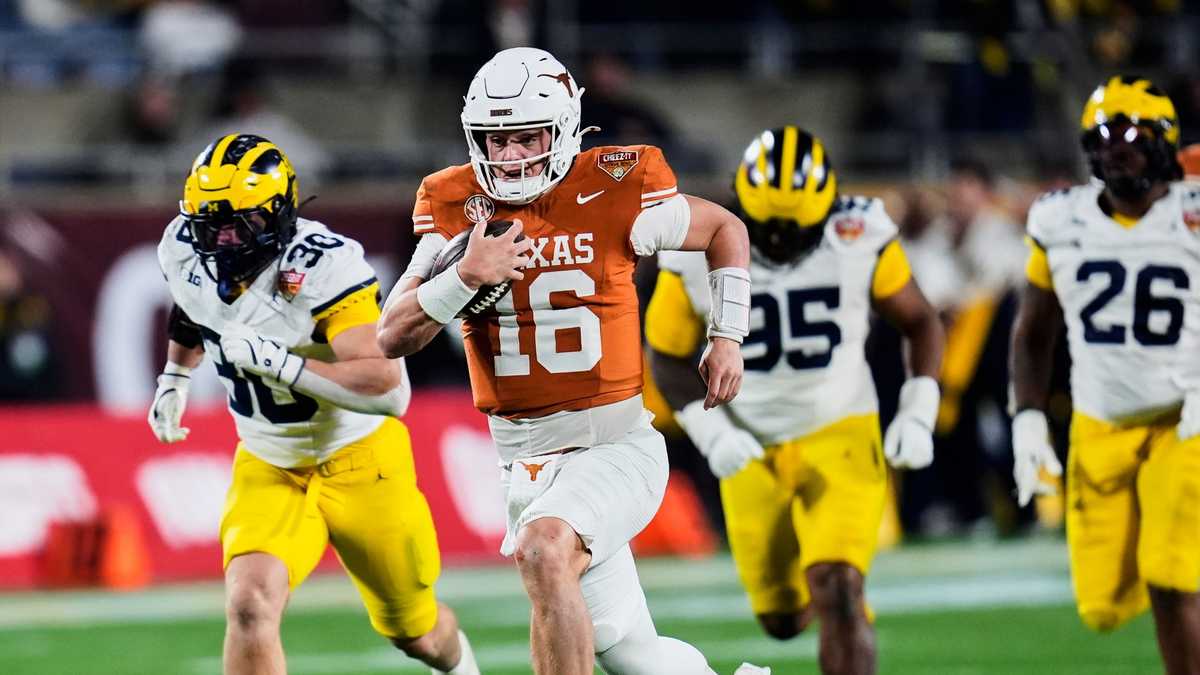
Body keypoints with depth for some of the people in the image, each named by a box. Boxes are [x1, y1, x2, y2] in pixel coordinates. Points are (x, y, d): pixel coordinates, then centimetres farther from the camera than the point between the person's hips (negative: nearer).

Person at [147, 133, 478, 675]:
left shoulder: (322, 267, -30)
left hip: (357, 461, -3)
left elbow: (389, 390, -38)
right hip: (268, 467, 3)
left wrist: (275, 360, -40)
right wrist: (174, 379, 12)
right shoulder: (184, 252, -11)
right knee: (249, 605, -26)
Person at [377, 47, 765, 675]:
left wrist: (727, 336, 5)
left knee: (543, 552, -33)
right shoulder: (455, 209, -1)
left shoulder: (612, 193, -8)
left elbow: (724, 229, 11)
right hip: (524, 461, 4)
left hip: (615, 443, -4)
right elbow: (393, 337, -6)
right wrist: (464, 277, -21)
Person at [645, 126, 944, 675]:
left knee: (837, 593, -21)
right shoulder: (699, 255, -14)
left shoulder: (860, 238, -15)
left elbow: (918, 322, 1)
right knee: (783, 620, 10)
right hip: (752, 453, 2)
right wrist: (711, 433, -15)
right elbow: (667, 357, 0)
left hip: (840, 437, -2)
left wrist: (918, 414, -9)